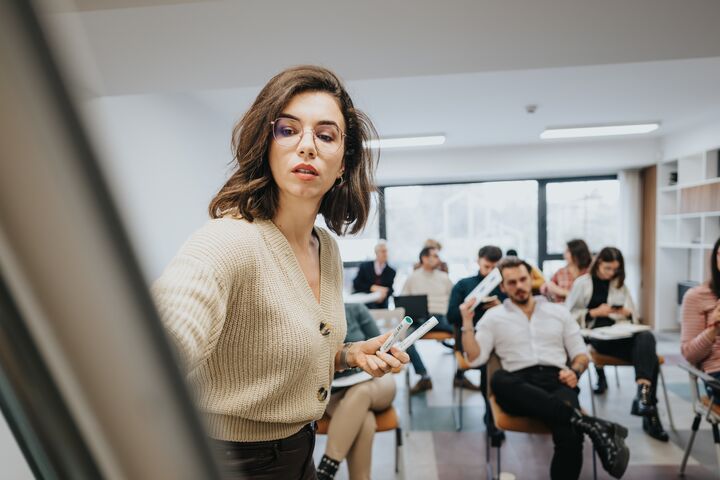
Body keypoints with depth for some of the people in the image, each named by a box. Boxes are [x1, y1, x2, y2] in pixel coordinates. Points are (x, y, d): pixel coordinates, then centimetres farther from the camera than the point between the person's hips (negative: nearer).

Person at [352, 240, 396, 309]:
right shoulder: (364, 266, 10)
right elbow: (356, 284, 1)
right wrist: (373, 288, -13)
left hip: (381, 305, 1)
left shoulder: (391, 272, 11)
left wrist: (384, 294, -22)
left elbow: (391, 290, 1)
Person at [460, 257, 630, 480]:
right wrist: (467, 323, -5)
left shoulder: (559, 311, 20)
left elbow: (580, 353, 20)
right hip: (519, 388, 0)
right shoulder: (494, 316, 14)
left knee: (569, 433, -35)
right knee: (498, 380, -39)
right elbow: (475, 358, 6)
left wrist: (575, 371, -3)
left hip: (556, 380, 1)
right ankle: (589, 424, -38)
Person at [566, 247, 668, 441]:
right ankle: (649, 412, -31)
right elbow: (568, 315, 2)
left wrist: (627, 313, 1)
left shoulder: (620, 284, 22)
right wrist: (595, 312, -10)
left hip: (621, 334, 4)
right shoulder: (582, 283, 8)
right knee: (647, 354, -30)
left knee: (646, 338, -34)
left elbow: (632, 316, 25)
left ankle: (643, 395, -41)